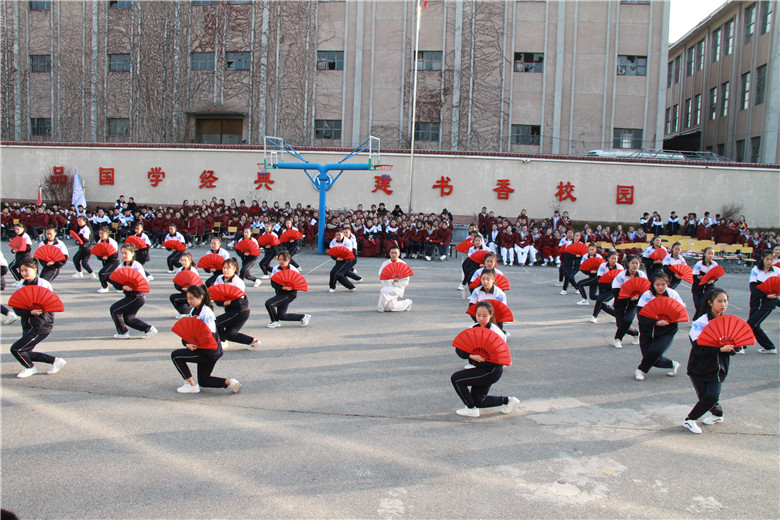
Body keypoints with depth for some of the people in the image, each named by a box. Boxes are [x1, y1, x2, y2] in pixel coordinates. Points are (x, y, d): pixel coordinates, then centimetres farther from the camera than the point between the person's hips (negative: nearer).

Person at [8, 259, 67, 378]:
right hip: (28, 325, 7)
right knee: (26, 353, 7)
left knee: (16, 349, -7)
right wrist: (30, 312, -21)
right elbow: (17, 308, -4)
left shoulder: (44, 284, -10)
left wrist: (41, 308, -26)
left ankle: (30, 368, 19)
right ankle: (55, 361, 20)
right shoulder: (22, 286, 5)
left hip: (42, 325, -7)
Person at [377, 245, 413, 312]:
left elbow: (405, 282, -5)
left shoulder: (402, 264, -4)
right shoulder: (385, 264, 2)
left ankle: (381, 308, -6)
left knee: (384, 291, -31)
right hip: (387, 286, 4)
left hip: (398, 288, -3)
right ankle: (407, 303, 16)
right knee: (390, 308, -12)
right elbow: (382, 279, -6)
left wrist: (395, 282, -16)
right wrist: (392, 281, -20)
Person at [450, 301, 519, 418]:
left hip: (492, 371, -7)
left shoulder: (495, 332, -18)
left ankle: (471, 409, 3)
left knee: (456, 378, -12)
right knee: (479, 401, 16)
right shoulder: (474, 328, -3)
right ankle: (508, 400, 31)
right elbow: (459, 349, -10)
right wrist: (471, 356, -29)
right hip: (481, 368, 7)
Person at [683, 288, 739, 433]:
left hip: (718, 367, 4)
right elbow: (698, 347, -22)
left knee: (712, 396, -9)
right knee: (706, 396, -2)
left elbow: (736, 347, 6)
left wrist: (731, 347, -17)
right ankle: (717, 414, 28)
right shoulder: (701, 322, -13)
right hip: (699, 367, -3)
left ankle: (690, 419, 10)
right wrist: (720, 349, -29)